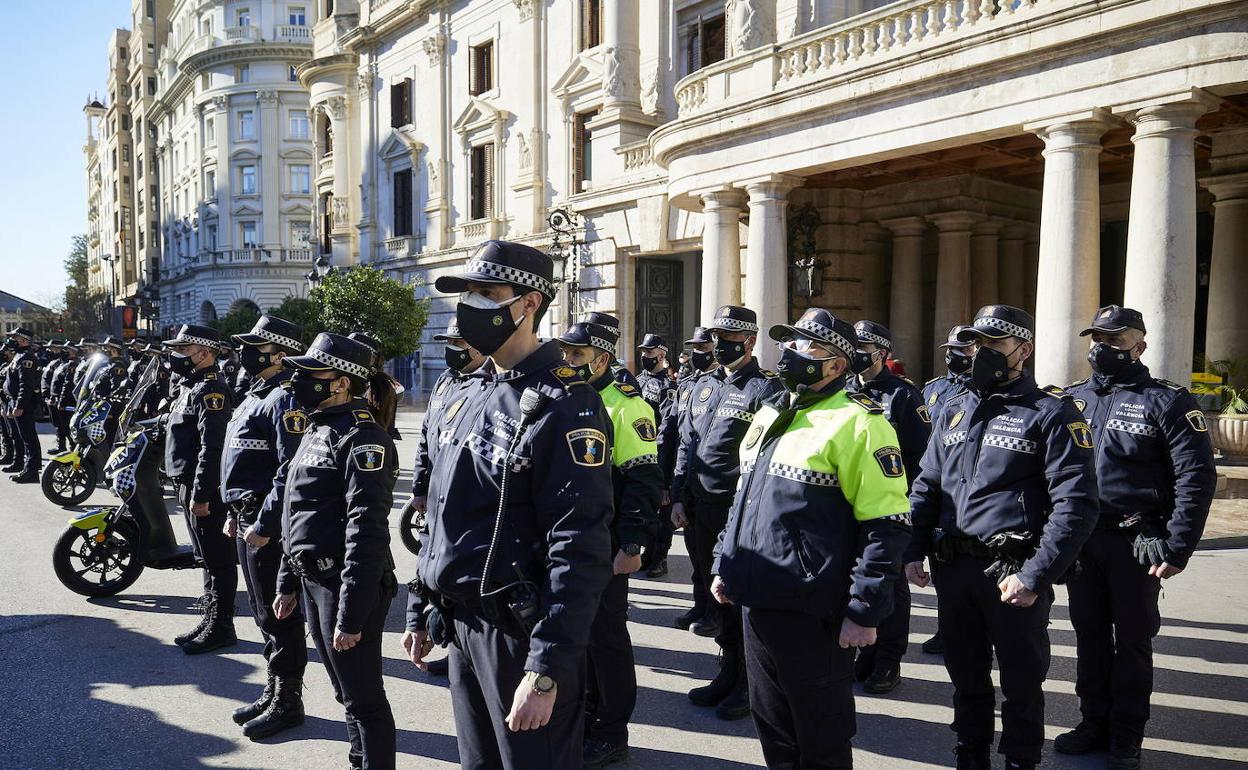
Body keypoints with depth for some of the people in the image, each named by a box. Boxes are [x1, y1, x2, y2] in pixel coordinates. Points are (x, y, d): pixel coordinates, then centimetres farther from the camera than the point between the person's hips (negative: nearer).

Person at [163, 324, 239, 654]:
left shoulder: (211, 390, -16)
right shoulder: (193, 386, 17)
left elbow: (212, 447, -23)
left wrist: (201, 494, -25)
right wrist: (186, 488, 21)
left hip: (205, 489, -11)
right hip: (188, 484, 11)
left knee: (217, 559, -2)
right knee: (208, 559, 16)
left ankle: (221, 627, 6)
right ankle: (210, 619, 26)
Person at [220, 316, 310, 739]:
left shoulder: (285, 399, -17)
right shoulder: (258, 395, 16)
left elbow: (292, 469, -25)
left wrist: (265, 524, -24)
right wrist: (235, 513, 21)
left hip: (268, 523, -10)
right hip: (248, 518, 10)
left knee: (278, 613, 0)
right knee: (263, 610, 17)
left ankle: (288, 702, 11)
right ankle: (274, 691, 29)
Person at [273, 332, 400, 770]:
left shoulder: (362, 438, -17)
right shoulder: (318, 430, 13)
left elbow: (367, 533, -23)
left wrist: (351, 615, -24)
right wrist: (288, 582, 20)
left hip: (346, 586, -9)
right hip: (313, 582, 10)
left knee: (364, 700, 2)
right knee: (346, 693, 20)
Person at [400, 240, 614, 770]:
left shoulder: (564, 405, -17)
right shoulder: (476, 398, 10)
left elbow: (580, 551, -23)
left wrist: (547, 671, -25)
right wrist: (420, 613, 18)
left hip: (520, 633, -8)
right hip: (461, 626, 8)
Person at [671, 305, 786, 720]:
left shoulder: (766, 388, -9)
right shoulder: (705, 386, 14)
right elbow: (688, 444, 18)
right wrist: (679, 495, 13)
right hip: (704, 506, 7)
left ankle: (749, 684, 18)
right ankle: (729, 673, 31)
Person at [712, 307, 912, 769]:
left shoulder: (857, 424, -14)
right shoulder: (768, 416, 12)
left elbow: (886, 527, -17)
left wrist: (864, 612, -19)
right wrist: (724, 565, 18)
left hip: (811, 615, -7)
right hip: (755, 603, 8)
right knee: (773, 731, 21)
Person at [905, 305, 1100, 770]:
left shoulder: (1051, 412, -7)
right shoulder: (955, 410, 11)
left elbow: (1075, 504, -14)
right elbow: (926, 487, 15)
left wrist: (1036, 575, -20)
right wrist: (915, 551, 4)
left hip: (1014, 573, -5)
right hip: (953, 569, 5)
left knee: (1021, 684, 10)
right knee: (966, 675, 19)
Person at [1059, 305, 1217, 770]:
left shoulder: (1166, 402, -5)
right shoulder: (1071, 399, 9)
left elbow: (1196, 478, -11)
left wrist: (1178, 549, -16)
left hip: (1136, 543, -4)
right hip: (1080, 540, 4)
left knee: (1132, 640, 8)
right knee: (1090, 635, 14)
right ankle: (1094, 724, 29)